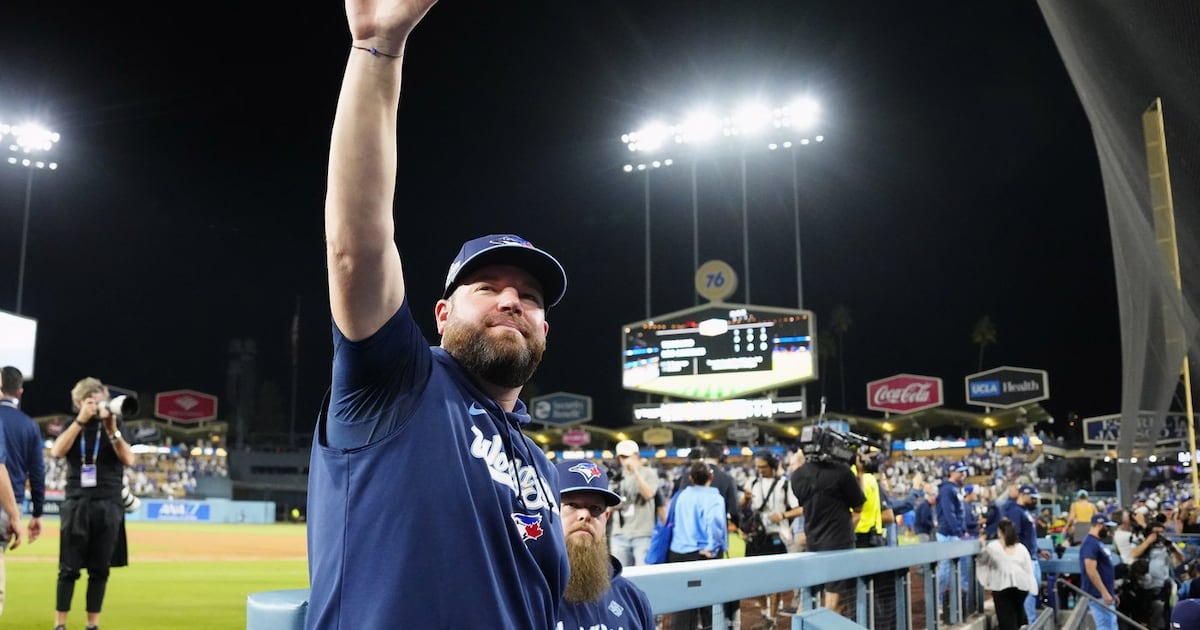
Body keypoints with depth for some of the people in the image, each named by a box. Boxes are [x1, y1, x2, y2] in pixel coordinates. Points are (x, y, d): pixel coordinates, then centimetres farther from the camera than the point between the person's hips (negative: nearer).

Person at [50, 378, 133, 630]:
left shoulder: (115, 427, 7)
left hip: (108, 506, 0)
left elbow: (129, 460, -6)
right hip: (76, 504, 0)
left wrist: (112, 431, -18)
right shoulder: (72, 426, 8)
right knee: (69, 569, -1)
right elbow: (57, 452, -11)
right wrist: (81, 420, -17)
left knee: (99, 570, 3)